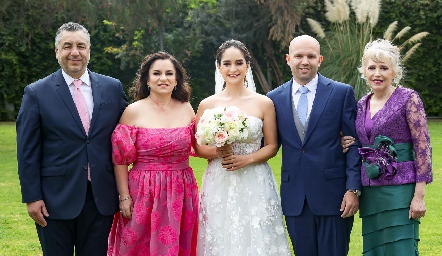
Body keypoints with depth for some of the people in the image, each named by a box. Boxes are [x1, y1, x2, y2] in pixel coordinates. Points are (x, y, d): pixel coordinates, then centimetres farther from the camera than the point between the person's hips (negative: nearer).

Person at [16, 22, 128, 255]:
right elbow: (27, 151, -3)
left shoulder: (112, 88, 6)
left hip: (101, 198, 2)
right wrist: (32, 198, -7)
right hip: (55, 199, -2)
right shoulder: (36, 93, -2)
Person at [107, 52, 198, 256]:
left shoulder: (187, 110, 5)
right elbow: (121, 160, -4)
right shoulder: (133, 112, -5)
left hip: (182, 195, 3)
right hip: (144, 194, -3)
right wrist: (124, 197, -8)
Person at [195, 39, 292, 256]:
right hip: (219, 185, 1)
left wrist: (247, 159, -12)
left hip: (256, 185, -1)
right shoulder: (207, 104, 3)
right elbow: (197, 147, 6)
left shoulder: (264, 103, 1)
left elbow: (272, 146, 4)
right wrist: (217, 152, -14)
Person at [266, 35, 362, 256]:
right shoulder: (275, 98, 8)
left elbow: (355, 144, -2)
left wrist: (353, 189, -9)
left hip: (333, 194, -2)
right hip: (295, 196, 3)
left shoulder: (342, 93, 0)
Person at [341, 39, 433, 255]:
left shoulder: (408, 99, -6)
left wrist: (419, 195, -15)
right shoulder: (362, 105, 12)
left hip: (400, 190, -6)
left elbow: (423, 147, -9)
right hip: (370, 191, 6)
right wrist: (347, 146, 1)